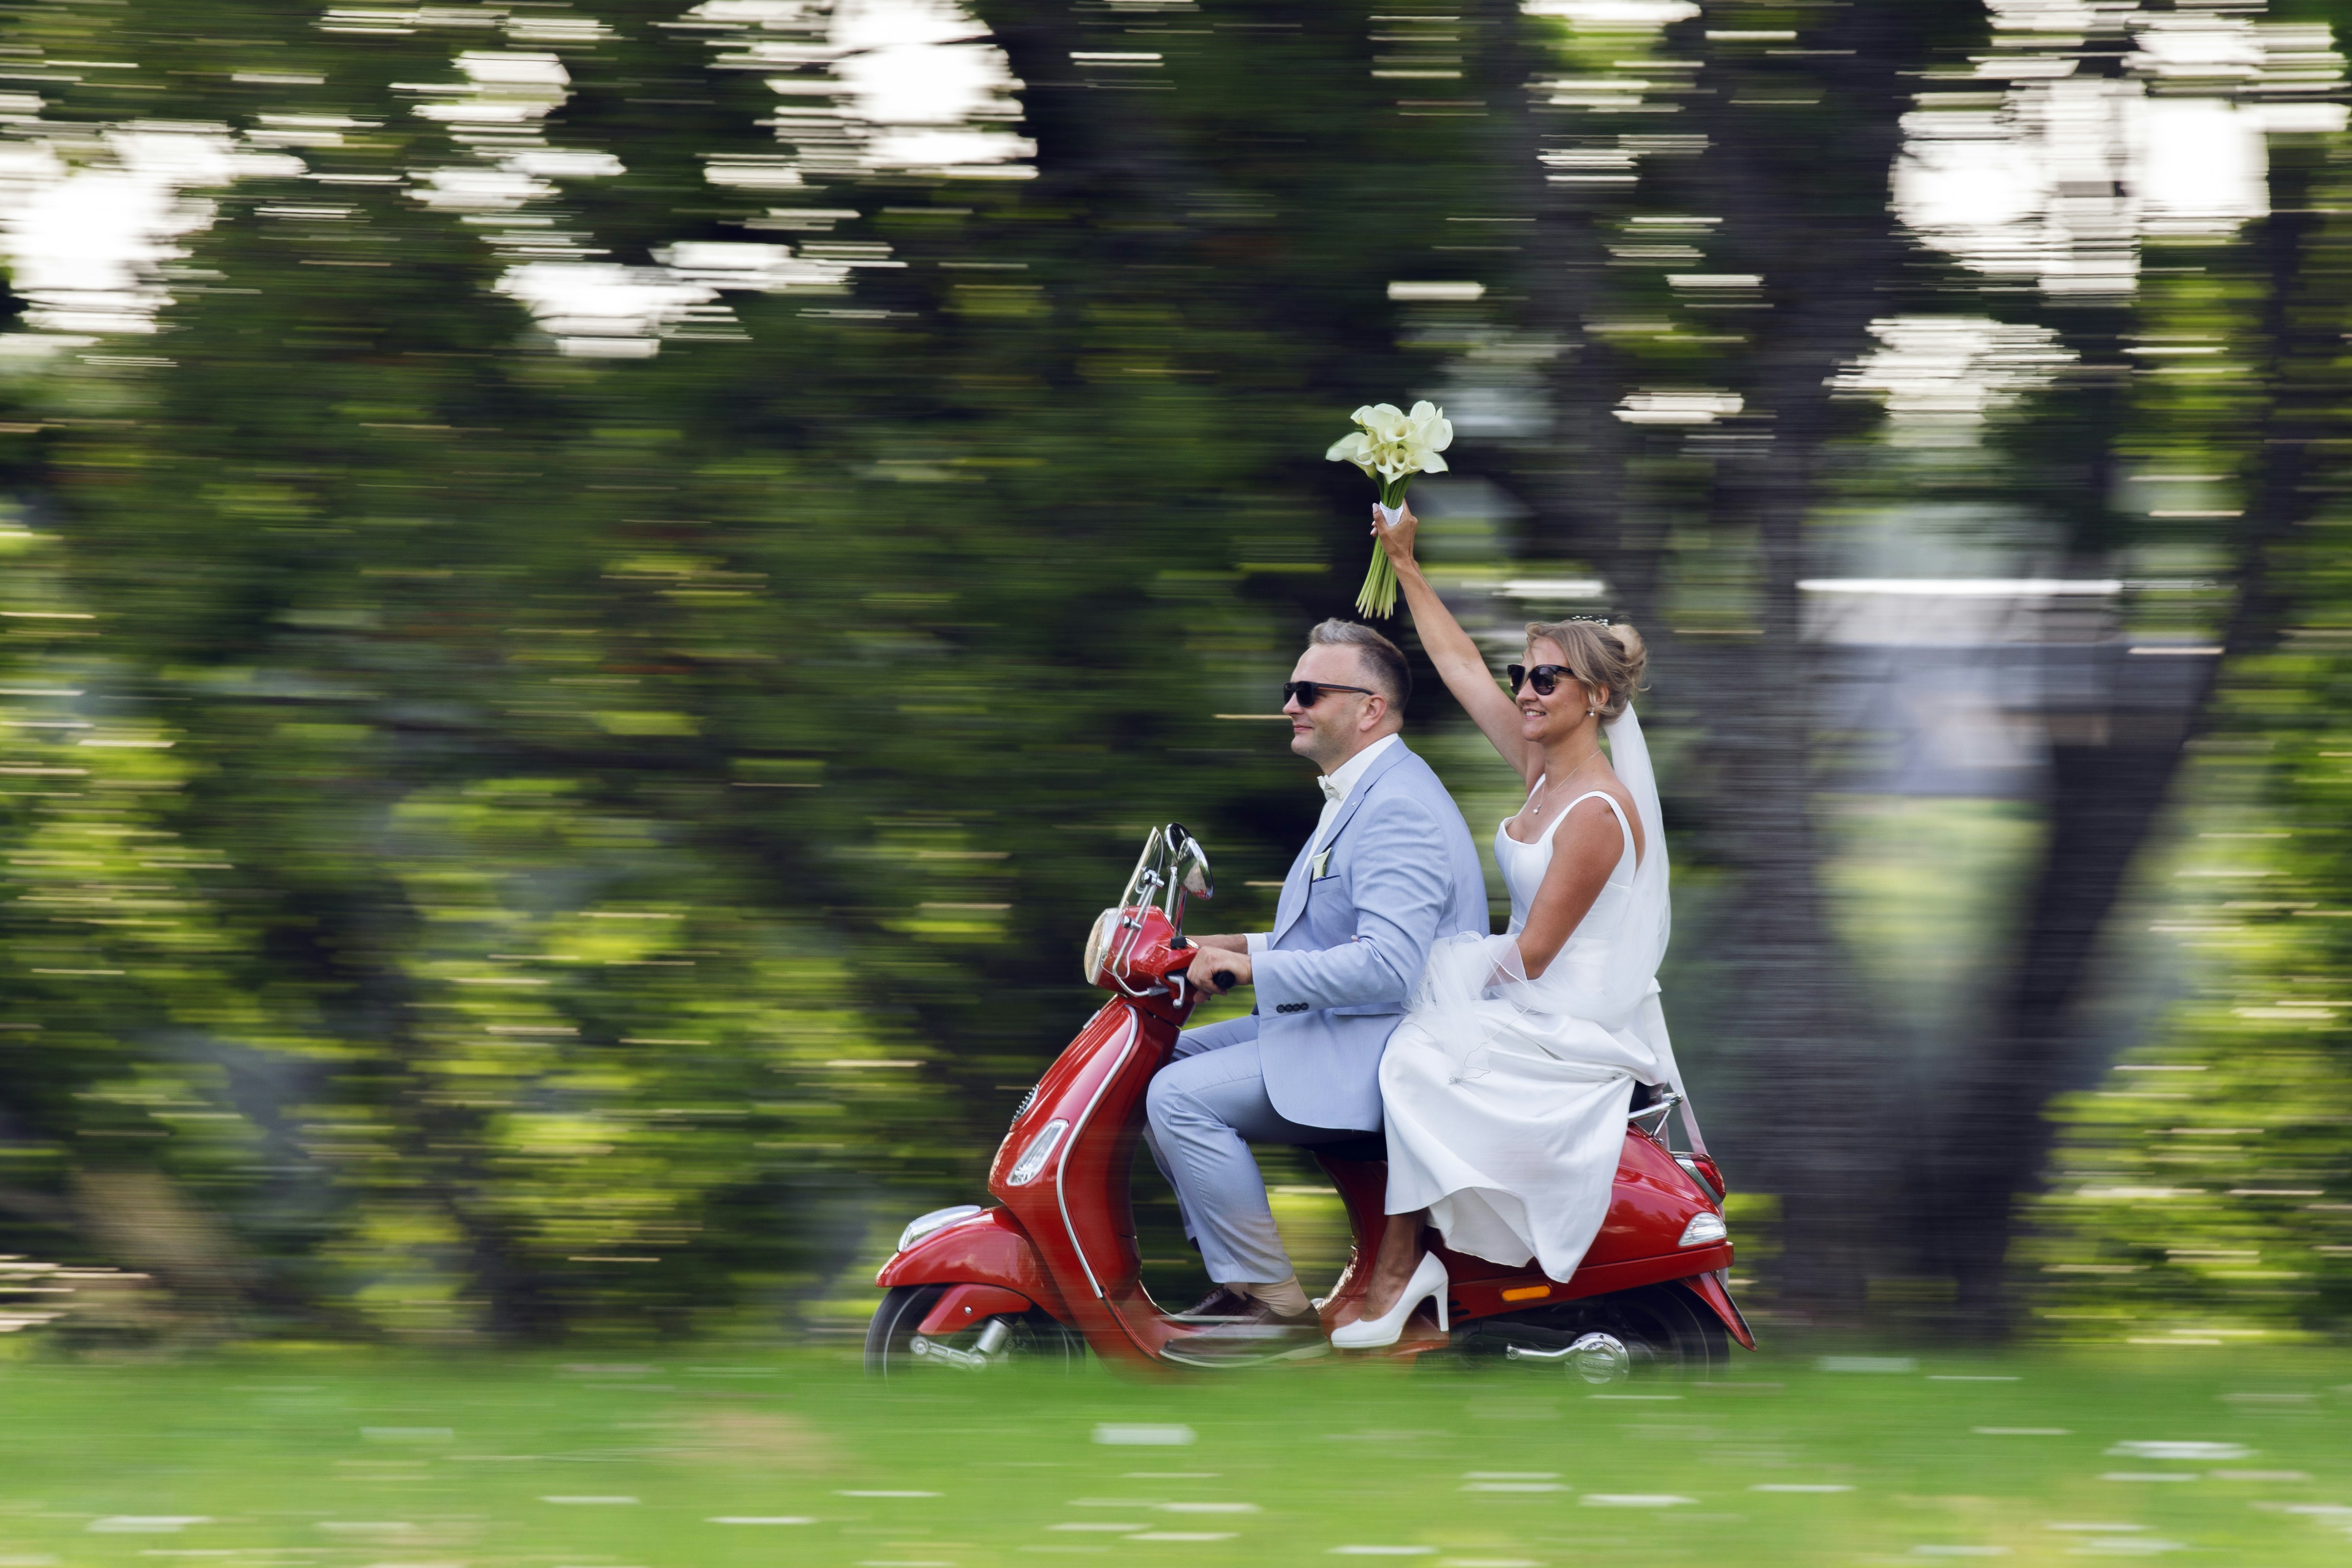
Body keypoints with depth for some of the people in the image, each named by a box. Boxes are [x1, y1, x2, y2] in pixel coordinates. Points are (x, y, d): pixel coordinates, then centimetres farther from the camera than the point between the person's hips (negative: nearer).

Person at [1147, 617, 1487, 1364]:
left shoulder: (1400, 809, -19)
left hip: (1385, 1047, -12)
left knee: (1183, 1097, -21)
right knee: (1164, 1060, 12)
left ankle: (1276, 1304, -17)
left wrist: (1253, 969, -23)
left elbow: (1388, 964, -29)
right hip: (1333, 1025, 12)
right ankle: (1237, 1275, 8)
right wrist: (1243, 947, 13)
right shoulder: (1360, 795, 17)